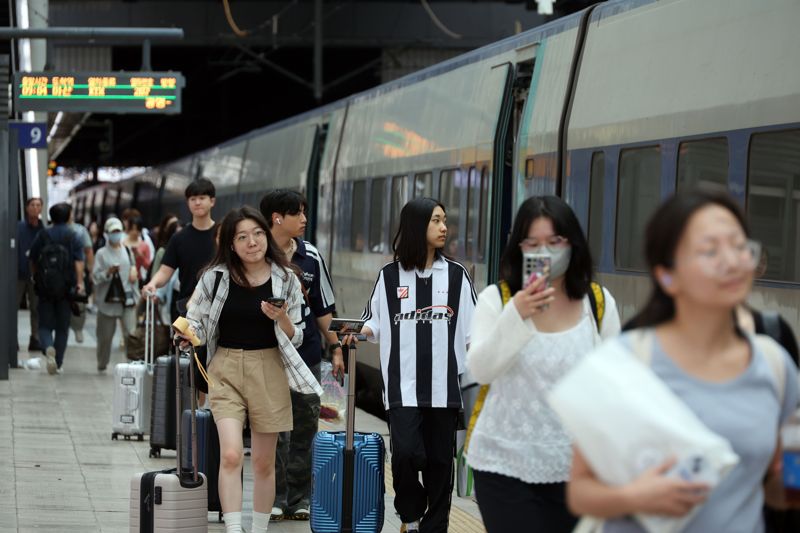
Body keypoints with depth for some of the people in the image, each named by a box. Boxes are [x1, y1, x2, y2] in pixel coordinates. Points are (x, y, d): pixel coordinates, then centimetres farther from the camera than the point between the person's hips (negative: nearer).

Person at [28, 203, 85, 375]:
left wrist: (35, 278, 25)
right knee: (62, 327, 10)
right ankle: (58, 363, 10)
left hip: (45, 288, 1)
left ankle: (48, 348, -25)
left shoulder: (42, 236, 4)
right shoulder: (74, 237, -1)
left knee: (45, 325, 5)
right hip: (66, 289, 0)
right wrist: (80, 283, -14)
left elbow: (32, 261, 10)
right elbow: (79, 262, -12)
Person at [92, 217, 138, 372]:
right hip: (108, 300, -2)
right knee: (105, 336, 7)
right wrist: (108, 272, -22)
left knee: (131, 333, -13)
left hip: (127, 299, 2)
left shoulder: (127, 251, 11)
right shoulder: (102, 253, -1)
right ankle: (102, 365, 24)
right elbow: (95, 276, -8)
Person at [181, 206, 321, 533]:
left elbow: (295, 338, 4)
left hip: (268, 371, 1)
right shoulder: (216, 277, -2)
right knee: (231, 455, -16)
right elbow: (195, 321, 8)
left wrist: (281, 318, -16)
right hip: (226, 369, -1)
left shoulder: (286, 279, 0)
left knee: (263, 462, 8)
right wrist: (187, 331, -14)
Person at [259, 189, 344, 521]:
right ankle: (275, 497, 9)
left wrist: (335, 347, 12)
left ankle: (300, 498, 15)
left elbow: (323, 307, 14)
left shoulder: (311, 257, 7)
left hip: (307, 354, 4)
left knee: (304, 428, 6)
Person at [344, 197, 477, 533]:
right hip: (403, 385, -1)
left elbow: (472, 330, 6)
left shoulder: (456, 275, 7)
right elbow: (376, 324, 11)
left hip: (444, 386, 1)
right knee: (406, 454, -15)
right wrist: (362, 331, -9)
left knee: (439, 461, 4)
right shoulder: (390, 276, 5)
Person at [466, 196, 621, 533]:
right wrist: (517, 315, -29)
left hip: (574, 467, 2)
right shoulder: (496, 299, -4)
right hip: (505, 466, -1)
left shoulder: (599, 303, 0)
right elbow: (480, 370, -16)